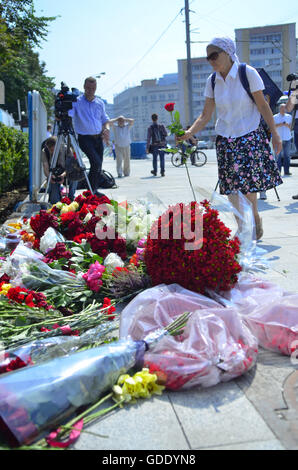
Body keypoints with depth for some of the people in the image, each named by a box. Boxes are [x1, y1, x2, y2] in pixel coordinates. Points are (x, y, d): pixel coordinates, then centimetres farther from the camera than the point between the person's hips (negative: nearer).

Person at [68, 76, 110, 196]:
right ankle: (91, 190, -6)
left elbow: (105, 119, 19)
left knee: (99, 166, 7)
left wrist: (107, 129, -2)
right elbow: (68, 114, -18)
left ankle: (95, 190, 21)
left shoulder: (100, 103, 12)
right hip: (85, 138, -6)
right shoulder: (77, 102, -4)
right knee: (96, 162, -20)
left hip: (98, 138, 6)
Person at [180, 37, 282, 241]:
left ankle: (255, 218, 22)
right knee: (232, 188, 1)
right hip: (225, 140, 4)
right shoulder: (212, 81, 3)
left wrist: (275, 135, -4)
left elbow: (263, 106, -5)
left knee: (249, 185, -5)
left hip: (250, 137, -4)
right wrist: (189, 132, -13)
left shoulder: (248, 73, -9)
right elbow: (206, 115, 3)